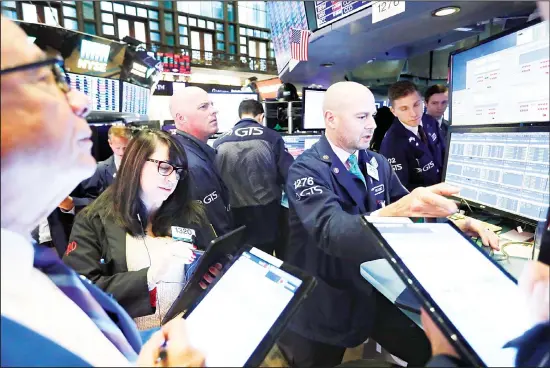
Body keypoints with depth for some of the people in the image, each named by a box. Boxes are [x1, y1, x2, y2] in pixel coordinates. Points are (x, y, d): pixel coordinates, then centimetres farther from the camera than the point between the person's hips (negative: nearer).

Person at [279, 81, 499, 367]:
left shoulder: (377, 164, 3)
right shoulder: (306, 169, -19)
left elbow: (410, 209, 6)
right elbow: (331, 231, -34)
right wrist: (393, 212, -51)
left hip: (374, 290, 5)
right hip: (323, 306, -5)